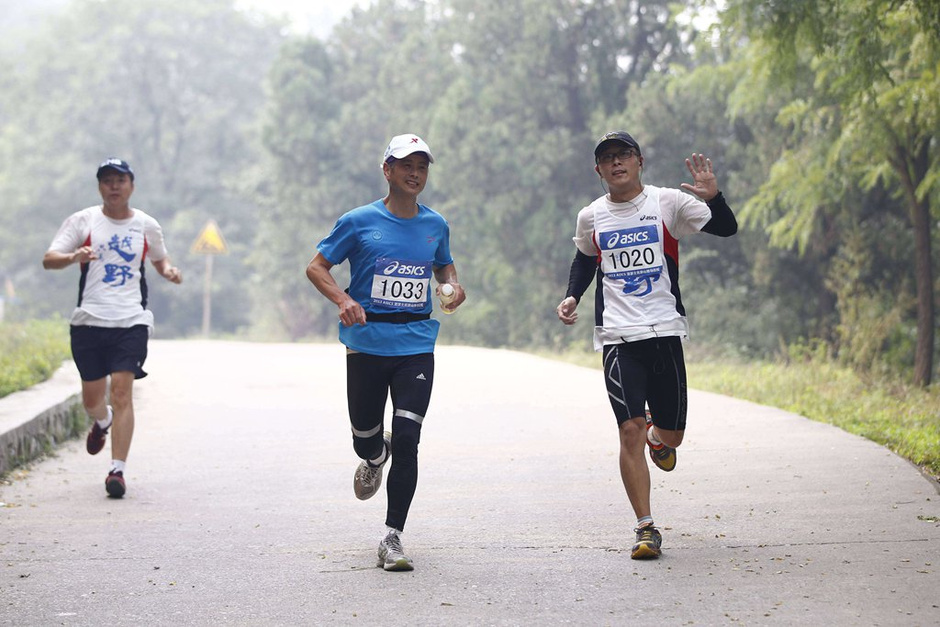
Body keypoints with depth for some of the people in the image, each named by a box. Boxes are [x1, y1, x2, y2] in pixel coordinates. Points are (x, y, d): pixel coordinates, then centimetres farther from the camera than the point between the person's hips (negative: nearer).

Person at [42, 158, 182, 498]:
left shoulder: (146, 225, 8)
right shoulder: (82, 221, 3)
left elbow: (159, 259, 26)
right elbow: (48, 259, -2)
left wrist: (169, 270, 2)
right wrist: (73, 257, -24)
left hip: (131, 320, -1)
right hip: (89, 320, 1)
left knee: (122, 392, -13)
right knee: (92, 398, 7)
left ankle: (118, 470, -12)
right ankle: (102, 422, 44)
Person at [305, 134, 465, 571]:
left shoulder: (435, 225, 9)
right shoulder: (359, 222, -1)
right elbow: (317, 267, 3)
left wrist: (453, 287, 3)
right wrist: (343, 300, -15)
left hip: (416, 346, 1)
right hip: (367, 344, -1)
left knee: (407, 441, -11)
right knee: (365, 440, 9)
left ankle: (392, 539, -5)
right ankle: (375, 457, 50)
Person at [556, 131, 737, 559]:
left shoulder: (667, 203, -1)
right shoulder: (591, 217, 7)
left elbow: (727, 228, -4)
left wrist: (712, 197, -23)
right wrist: (572, 297, 9)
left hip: (665, 331, 0)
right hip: (617, 336, 0)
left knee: (672, 435, 5)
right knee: (630, 431, -11)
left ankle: (659, 436, 44)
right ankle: (645, 528, -4)